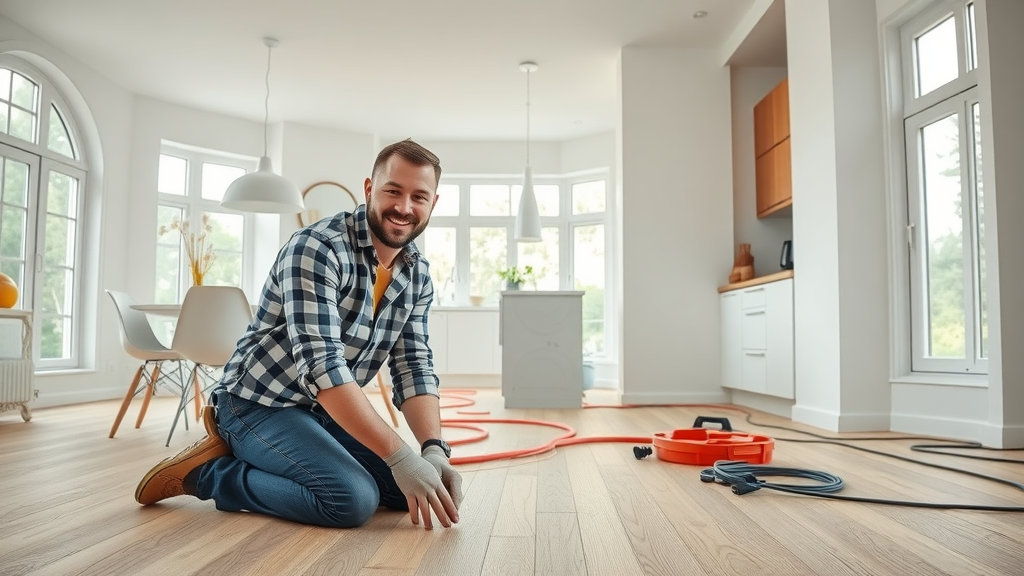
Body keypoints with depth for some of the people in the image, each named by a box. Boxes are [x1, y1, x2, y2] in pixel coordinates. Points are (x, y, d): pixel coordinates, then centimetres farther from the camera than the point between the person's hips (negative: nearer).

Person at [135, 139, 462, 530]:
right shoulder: (316, 249, -23)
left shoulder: (418, 276, 0)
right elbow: (321, 364, -32)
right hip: (259, 404, -8)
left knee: (408, 490, -1)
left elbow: (413, 367, -1)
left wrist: (434, 450, -19)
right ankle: (206, 472, -5)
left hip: (325, 410, 8)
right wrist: (401, 456, -35)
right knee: (354, 498, -27)